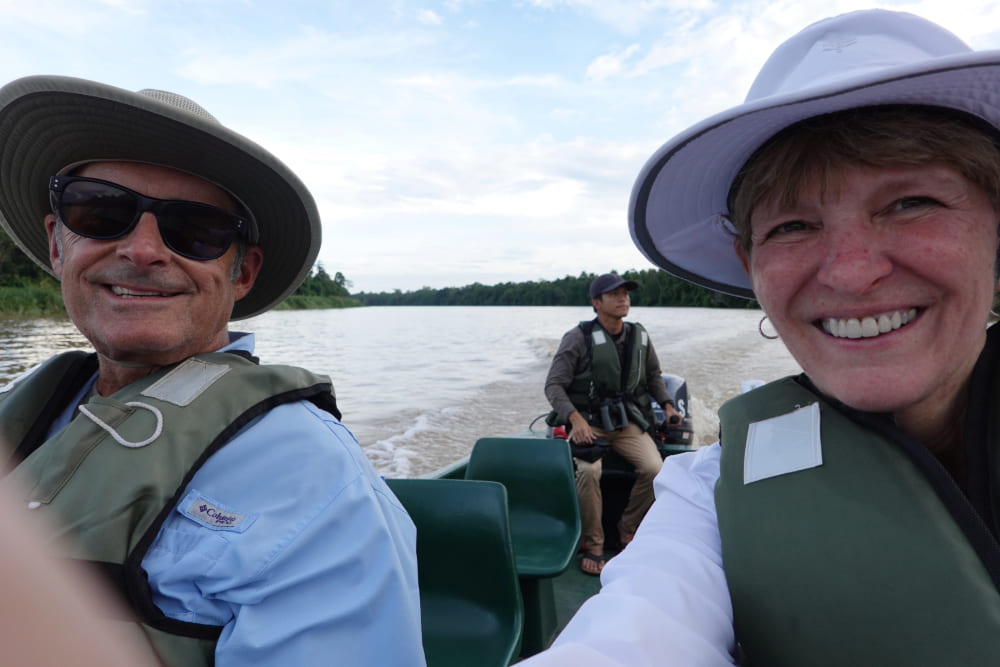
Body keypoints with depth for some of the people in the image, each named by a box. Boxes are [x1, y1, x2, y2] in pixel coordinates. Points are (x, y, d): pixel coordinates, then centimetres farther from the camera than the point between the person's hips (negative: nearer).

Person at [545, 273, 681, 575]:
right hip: (588, 422, -4)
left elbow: (653, 375, 23)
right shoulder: (579, 337, -9)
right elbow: (554, 385, -11)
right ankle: (593, 546, -10)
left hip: (628, 423, 4)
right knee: (589, 471, -31)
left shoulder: (639, 336, 7)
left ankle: (627, 527, 5)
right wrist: (575, 419, -24)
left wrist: (667, 404, 8)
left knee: (654, 468, -21)